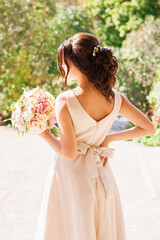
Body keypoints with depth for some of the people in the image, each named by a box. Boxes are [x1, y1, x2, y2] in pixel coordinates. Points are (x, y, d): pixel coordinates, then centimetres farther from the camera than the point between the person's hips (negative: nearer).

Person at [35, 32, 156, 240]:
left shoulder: (65, 101, -21)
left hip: (70, 177, -4)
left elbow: (68, 152, -20)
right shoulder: (115, 99, -7)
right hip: (100, 176, 5)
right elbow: (148, 128, 3)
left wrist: (43, 134, -5)